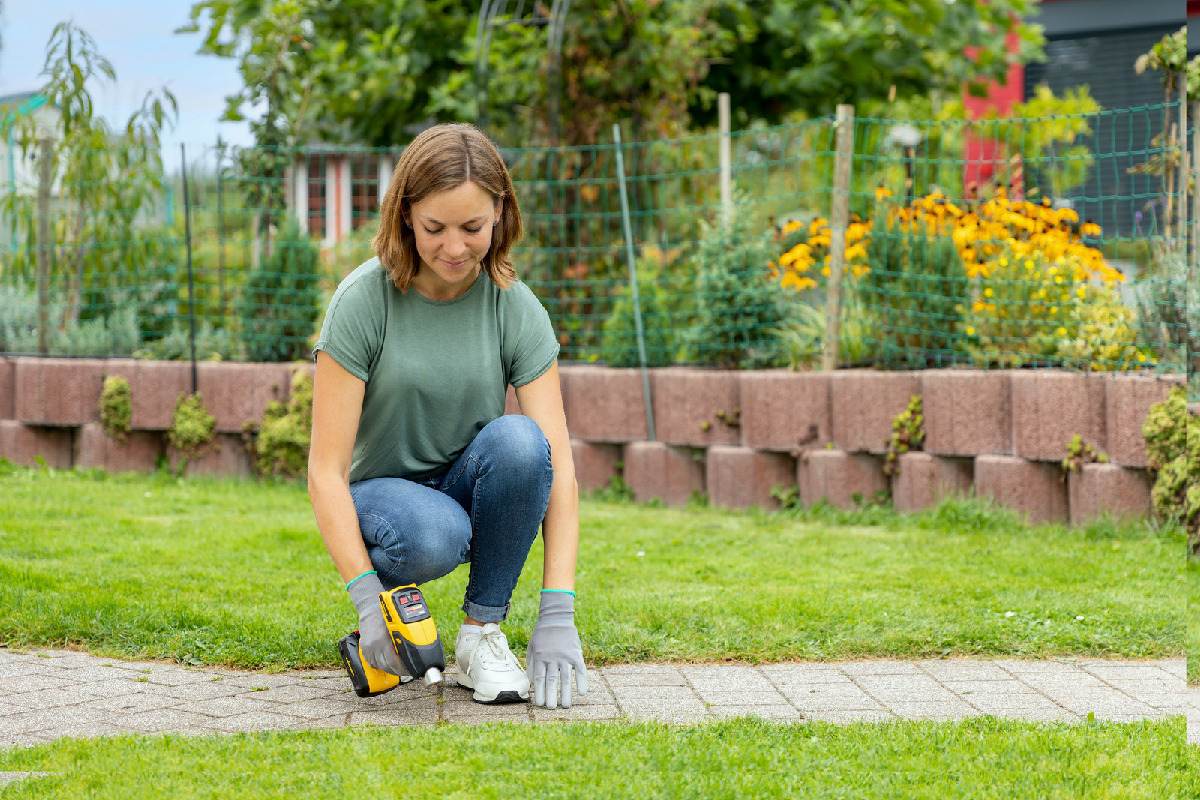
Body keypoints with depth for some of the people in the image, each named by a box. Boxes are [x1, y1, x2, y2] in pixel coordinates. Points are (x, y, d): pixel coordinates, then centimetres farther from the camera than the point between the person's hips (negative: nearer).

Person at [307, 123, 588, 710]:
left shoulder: (516, 309, -11)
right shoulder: (363, 300, -16)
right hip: (381, 491, -2)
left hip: (471, 488, 2)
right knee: (433, 536, -38)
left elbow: (556, 462, -17)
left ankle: (482, 632, -15)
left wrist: (557, 616, -27)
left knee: (518, 439, -32)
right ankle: (393, 597, -1)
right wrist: (366, 599, -29)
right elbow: (326, 468, -17)